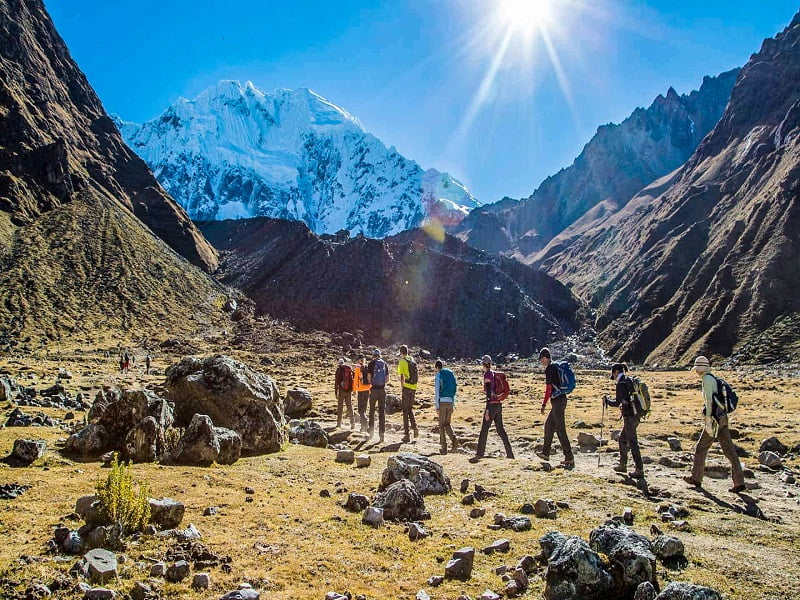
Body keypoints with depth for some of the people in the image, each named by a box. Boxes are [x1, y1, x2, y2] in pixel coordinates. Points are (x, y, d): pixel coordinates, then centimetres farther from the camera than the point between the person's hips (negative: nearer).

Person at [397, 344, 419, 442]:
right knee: (410, 409, 20)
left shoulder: (402, 361, -7)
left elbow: (402, 376, -13)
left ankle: (407, 435, 2)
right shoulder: (412, 360, 11)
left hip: (406, 387, -6)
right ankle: (415, 428, 3)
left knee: (405, 410, 1)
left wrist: (401, 389, -11)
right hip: (413, 387, 6)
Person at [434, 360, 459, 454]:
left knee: (441, 425, 4)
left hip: (442, 402, -5)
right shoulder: (451, 375, 14)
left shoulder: (438, 376, -4)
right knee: (447, 424, 15)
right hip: (450, 402, 5)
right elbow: (454, 391, 16)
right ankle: (454, 438, -12)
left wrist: (437, 407, -10)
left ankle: (444, 448, 2)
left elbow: (436, 392, -10)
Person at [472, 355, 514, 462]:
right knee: (500, 429, 14)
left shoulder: (487, 375, -12)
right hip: (499, 404, 8)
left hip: (492, 404, -8)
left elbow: (489, 393, -18)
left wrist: (487, 410, -19)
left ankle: (479, 454, -6)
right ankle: (510, 454, 16)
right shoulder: (495, 374, 13)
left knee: (484, 430, -6)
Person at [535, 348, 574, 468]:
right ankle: (545, 453, 27)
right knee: (549, 425, 18)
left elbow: (549, 388, -16)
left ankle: (569, 458, -7)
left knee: (560, 429, -7)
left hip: (557, 401, -10)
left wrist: (544, 404, -14)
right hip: (562, 398, 10)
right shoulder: (556, 367, 15)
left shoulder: (549, 369, -12)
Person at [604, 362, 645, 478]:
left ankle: (640, 470, -3)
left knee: (632, 442, -4)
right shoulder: (631, 381, 12)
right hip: (636, 415, 9)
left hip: (630, 416, -9)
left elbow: (617, 403, -17)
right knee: (623, 439, 20)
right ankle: (622, 465, 29)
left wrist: (607, 400, -1)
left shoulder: (621, 384, -15)